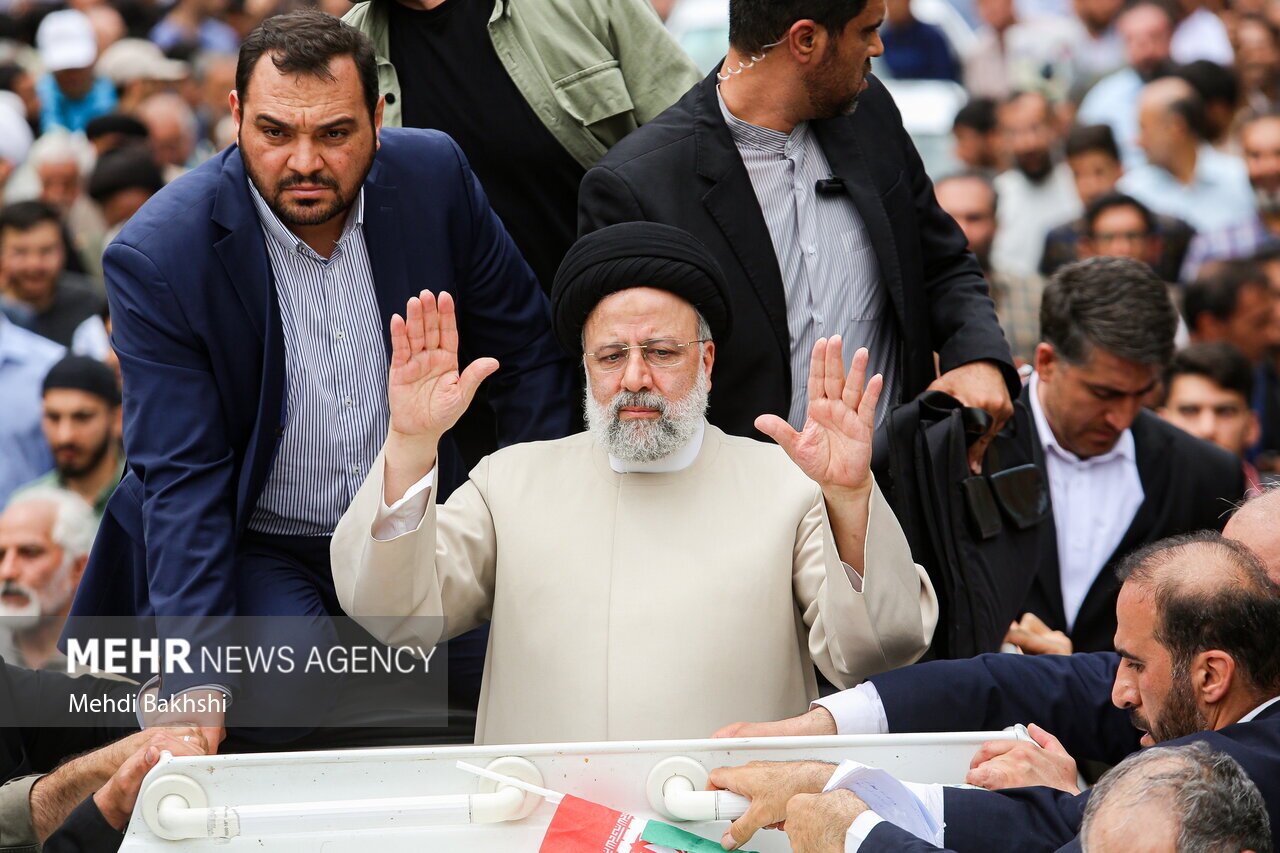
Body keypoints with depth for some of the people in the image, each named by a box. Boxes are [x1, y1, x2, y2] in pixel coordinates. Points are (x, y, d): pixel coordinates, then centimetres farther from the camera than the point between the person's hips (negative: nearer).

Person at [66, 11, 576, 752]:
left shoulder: (434, 176, -8)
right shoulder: (158, 256, -19)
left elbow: (526, 347, 7)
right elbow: (180, 477, -18)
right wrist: (195, 680, -27)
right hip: (252, 548, -4)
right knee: (291, 690, -31)